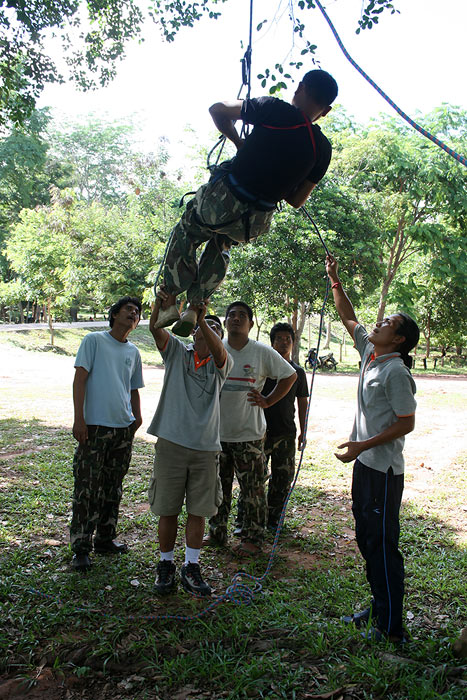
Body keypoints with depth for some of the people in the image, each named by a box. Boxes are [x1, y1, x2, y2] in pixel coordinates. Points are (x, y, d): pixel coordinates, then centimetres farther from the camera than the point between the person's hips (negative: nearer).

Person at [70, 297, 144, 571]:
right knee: (87, 488, -4)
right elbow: (79, 379, -6)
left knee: (113, 487, 13)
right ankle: (81, 548, 4)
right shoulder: (94, 340, 0)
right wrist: (79, 418, -13)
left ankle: (105, 538, 26)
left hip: (124, 427, 6)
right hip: (95, 426, -5)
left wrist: (137, 416, 7)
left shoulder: (134, 352, 15)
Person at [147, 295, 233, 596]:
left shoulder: (221, 363, 6)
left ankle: (191, 567, 22)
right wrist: (162, 297, -24)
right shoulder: (177, 352, 8)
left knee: (198, 511, 7)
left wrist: (203, 318, -31)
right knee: (167, 509, 7)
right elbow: (155, 328, -7)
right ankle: (166, 565, 24)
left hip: (205, 447, 1)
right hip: (172, 442, 0)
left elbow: (218, 351, -18)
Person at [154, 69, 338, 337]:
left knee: (186, 233, 27)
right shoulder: (323, 149, 0)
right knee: (221, 244, 34)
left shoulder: (275, 110, -9)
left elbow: (218, 110, 3)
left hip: (222, 200, -3)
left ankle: (170, 302, 26)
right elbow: (297, 200, 8)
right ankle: (195, 307, 28)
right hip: (256, 224, 4)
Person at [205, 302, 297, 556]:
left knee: (252, 490, 4)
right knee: (218, 486, 14)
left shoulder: (262, 352, -5)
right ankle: (217, 532, 30)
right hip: (217, 432, 3)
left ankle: (252, 538, 19)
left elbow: (290, 375, 3)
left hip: (249, 433, -3)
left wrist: (268, 401, -3)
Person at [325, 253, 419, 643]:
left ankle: (391, 627, 10)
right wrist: (335, 281, 14)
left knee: (383, 545, -2)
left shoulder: (396, 371, -16)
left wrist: (363, 445, -20)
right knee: (367, 539, 17)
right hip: (366, 465, 9)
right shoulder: (370, 354, 8)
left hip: (384, 470, -9)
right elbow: (348, 318, 18)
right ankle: (379, 609, 31)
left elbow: (407, 423, -17)